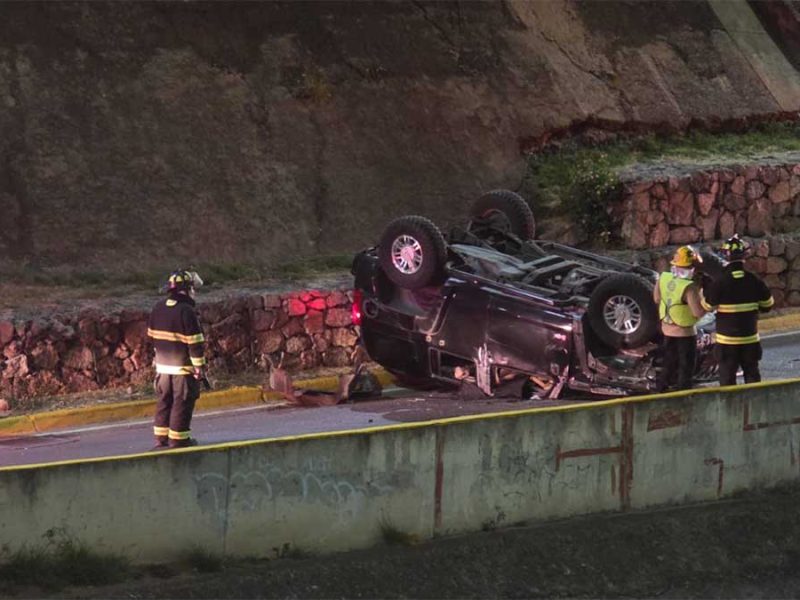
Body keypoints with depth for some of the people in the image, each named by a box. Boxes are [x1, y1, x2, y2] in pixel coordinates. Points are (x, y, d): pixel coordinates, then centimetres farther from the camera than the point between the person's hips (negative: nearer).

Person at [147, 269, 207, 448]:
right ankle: (178, 439, 6)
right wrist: (200, 366, -11)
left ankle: (161, 437, 19)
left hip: (163, 365, 7)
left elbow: (153, 335, 12)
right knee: (182, 402, 2)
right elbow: (195, 342, -18)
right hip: (183, 367, -7)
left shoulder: (158, 308, 3)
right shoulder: (186, 311, -19)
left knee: (164, 400, 15)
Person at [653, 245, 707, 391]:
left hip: (667, 329, 7)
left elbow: (657, 298, 8)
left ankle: (660, 392, 30)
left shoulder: (663, 277, -8)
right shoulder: (689, 287, -28)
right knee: (686, 368, 8)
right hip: (685, 332, -7)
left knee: (669, 364, 22)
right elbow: (698, 312, -27)